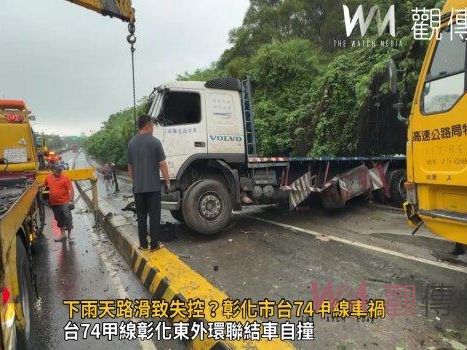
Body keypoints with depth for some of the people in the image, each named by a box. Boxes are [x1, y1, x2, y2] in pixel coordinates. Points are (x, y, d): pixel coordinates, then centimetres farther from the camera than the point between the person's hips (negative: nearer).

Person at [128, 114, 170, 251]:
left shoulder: (131, 143, 6)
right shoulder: (155, 142, -10)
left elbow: (130, 167, 13)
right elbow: (162, 165, -11)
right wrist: (167, 181, -1)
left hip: (138, 187, 4)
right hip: (153, 186, -4)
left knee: (141, 216, 11)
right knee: (154, 216, 4)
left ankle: (143, 244, 16)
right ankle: (154, 244, 9)